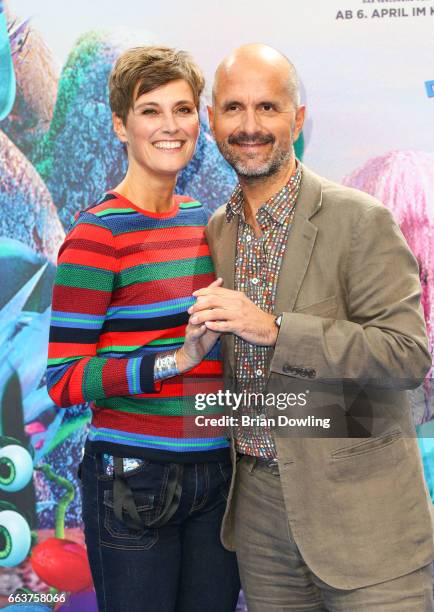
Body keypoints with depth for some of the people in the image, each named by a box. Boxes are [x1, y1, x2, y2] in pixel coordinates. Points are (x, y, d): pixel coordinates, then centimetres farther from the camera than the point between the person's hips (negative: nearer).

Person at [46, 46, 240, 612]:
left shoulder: (202, 219, 9)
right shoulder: (97, 235, -12)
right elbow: (63, 379, -15)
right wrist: (174, 360, -24)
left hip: (217, 472, 6)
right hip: (134, 480, -6)